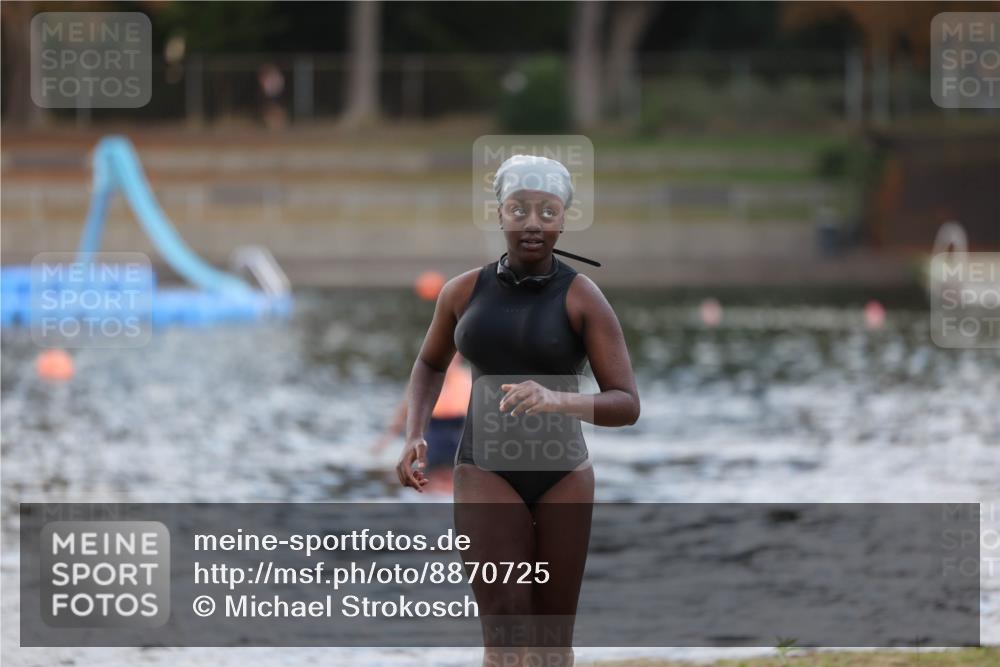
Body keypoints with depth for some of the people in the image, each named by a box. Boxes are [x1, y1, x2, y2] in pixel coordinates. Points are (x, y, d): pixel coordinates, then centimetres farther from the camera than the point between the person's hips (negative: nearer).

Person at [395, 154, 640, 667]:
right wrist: (414, 438, 1)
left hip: (563, 475, 0)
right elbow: (430, 363, 18)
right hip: (487, 474, 0)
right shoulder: (465, 290, -2)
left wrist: (558, 400, -34)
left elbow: (627, 406, -14)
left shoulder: (584, 299, -10)